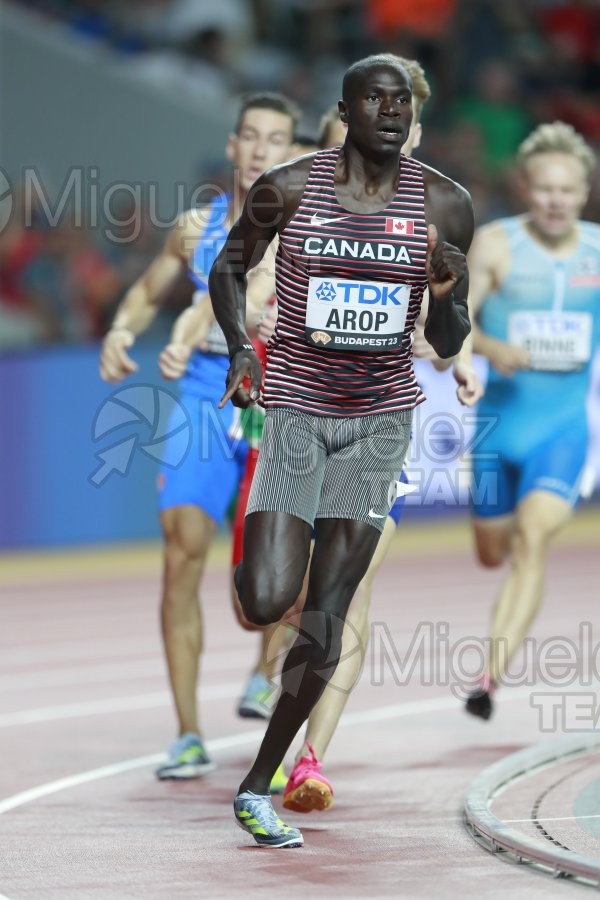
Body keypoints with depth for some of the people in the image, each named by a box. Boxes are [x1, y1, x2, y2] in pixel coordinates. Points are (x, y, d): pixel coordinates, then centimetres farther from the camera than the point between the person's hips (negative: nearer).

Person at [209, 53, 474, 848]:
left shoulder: (444, 205, -2)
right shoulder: (289, 188, -7)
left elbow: (448, 346, 4)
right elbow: (230, 266, 10)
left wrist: (448, 296, -18)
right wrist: (239, 347, -6)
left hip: (380, 418, 2)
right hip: (297, 408, -2)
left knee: (325, 622, -1)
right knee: (267, 604, -15)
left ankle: (258, 787, 12)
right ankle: (258, 553, 25)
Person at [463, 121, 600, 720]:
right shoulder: (495, 245, -8)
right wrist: (490, 349, -28)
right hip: (500, 416, 1)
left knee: (532, 540, -20)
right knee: (492, 552, 15)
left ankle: (490, 678, -24)